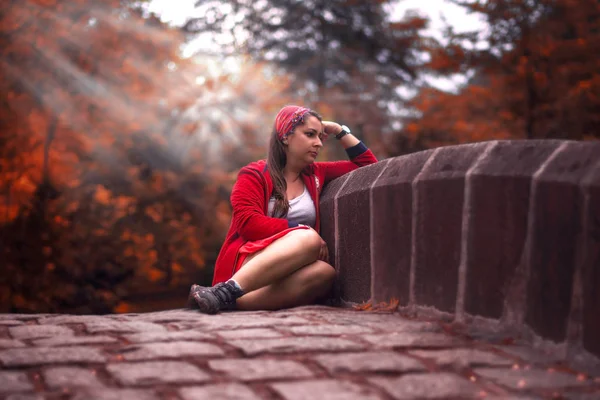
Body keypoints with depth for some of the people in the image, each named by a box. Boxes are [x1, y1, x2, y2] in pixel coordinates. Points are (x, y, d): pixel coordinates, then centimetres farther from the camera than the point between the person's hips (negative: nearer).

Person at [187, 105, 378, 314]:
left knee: (324, 272, -33)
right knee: (308, 240, -34)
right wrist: (303, 231, -15)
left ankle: (235, 301, -43)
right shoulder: (254, 174, 4)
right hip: (245, 262, -4)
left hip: (288, 273, 4)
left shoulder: (316, 174, 19)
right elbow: (248, 224, -11)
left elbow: (369, 166, 25)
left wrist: (340, 131, 18)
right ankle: (226, 291, -41)